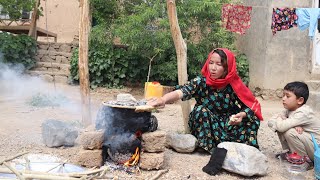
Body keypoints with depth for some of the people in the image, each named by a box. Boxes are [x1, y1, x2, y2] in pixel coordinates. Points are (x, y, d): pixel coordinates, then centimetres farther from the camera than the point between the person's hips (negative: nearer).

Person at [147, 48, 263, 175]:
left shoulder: (234, 84, -15)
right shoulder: (201, 82, -19)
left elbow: (252, 105, -11)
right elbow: (181, 92, -36)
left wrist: (241, 115, -33)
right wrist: (163, 99, -57)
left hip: (228, 127, 1)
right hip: (206, 128, -1)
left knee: (251, 119, -20)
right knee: (200, 110, -30)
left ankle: (223, 148, -26)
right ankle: (216, 150, -26)